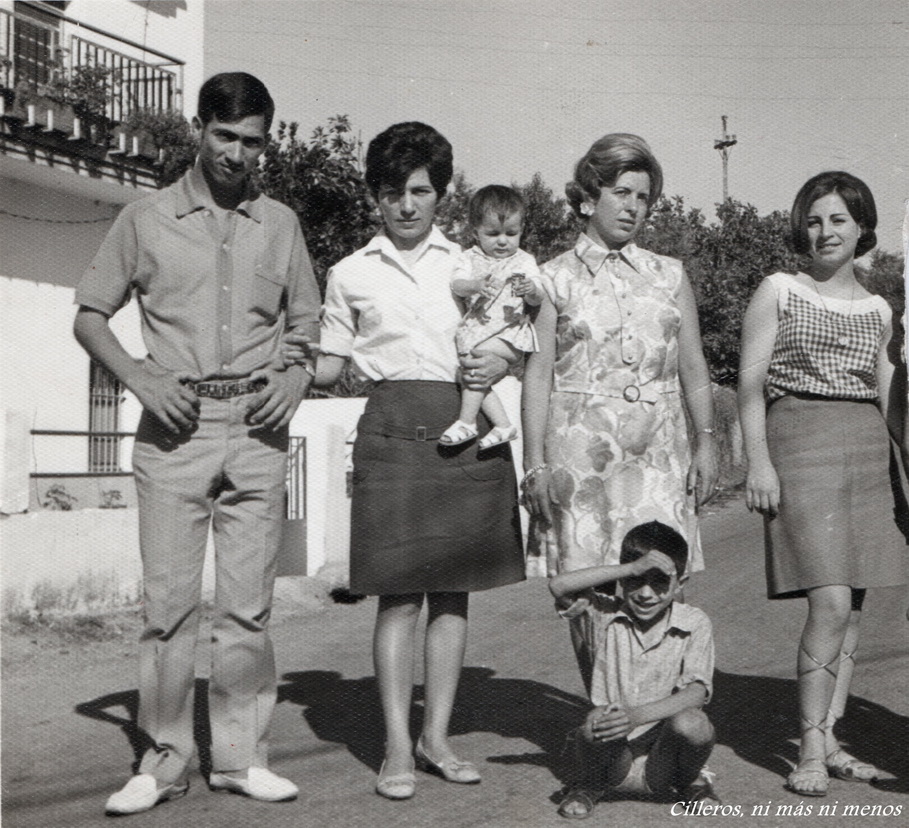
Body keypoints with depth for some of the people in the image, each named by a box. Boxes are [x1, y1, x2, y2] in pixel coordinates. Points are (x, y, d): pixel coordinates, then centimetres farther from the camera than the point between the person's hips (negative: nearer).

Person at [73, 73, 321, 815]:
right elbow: (90, 315, 9)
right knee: (168, 599, -3)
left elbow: (307, 322, 20)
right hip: (174, 428, -1)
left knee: (248, 604, 2)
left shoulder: (281, 225, 12)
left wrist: (298, 377, -1)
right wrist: (141, 378, -6)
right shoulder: (146, 220, 7)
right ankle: (164, 759, 8)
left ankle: (241, 755, 12)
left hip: (256, 431, 2)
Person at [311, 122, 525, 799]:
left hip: (467, 428, 2)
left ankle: (438, 736, 15)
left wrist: (501, 363, -4)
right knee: (400, 594, -5)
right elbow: (331, 364, 14)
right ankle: (397, 748, 2)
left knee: (453, 590, 6)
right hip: (395, 427, -2)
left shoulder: (467, 264, 13)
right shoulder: (351, 274, 11)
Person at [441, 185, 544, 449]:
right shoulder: (471, 258, 11)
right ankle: (503, 425, -8)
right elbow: (456, 283, -6)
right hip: (476, 329, 4)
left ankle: (467, 422, -20)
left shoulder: (523, 261, 5)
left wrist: (531, 290, -28)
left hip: (510, 331, -4)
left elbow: (538, 299, -4)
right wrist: (474, 286, -28)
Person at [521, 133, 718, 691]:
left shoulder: (669, 275, 16)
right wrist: (535, 463, -3)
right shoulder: (555, 279, 7)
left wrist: (706, 441, 8)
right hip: (580, 447, -2)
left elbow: (694, 367, 16)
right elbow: (539, 375, 3)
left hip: (659, 448, 2)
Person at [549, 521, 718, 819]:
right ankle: (589, 784, 2)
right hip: (615, 757, 0)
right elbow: (559, 586, -19)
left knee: (691, 723, -30)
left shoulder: (694, 623, -3)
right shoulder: (605, 615, -1)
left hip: (663, 755, 0)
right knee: (598, 720, -32)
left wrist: (637, 715, -31)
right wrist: (632, 568, -22)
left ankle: (690, 780, 5)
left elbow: (697, 691, -14)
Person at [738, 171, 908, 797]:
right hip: (800, 445, -5)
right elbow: (751, 381, -1)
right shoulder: (778, 291, 3)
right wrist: (759, 461, -10)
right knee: (831, 601, -14)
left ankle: (830, 738, 13)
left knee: (854, 604, 4)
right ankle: (812, 750, -6)